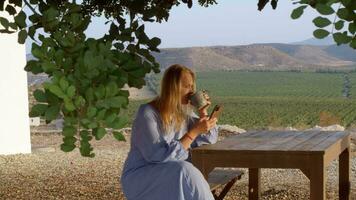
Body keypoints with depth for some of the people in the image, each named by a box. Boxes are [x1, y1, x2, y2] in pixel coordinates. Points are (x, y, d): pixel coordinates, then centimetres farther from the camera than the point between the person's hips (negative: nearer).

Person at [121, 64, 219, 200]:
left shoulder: (183, 112, 4)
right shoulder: (147, 114, -17)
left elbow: (210, 138, 14)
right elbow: (159, 156, -25)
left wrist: (203, 113, -4)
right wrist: (195, 131, -24)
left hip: (172, 176, 6)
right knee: (184, 171, -30)